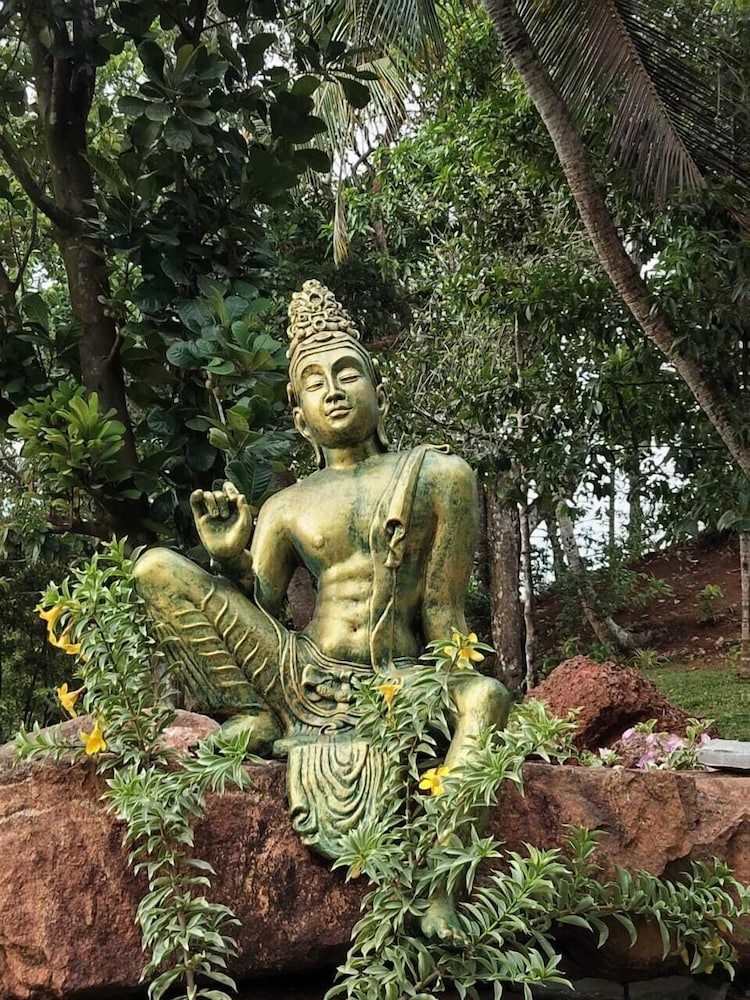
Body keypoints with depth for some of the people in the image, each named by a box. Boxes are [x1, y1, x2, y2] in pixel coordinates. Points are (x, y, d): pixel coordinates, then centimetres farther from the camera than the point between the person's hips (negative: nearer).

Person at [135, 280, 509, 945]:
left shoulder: (436, 476, 7)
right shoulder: (287, 508, 14)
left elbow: (443, 608, 3)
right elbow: (254, 612, 12)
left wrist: (451, 695, -6)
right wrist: (229, 559, -5)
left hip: (399, 682, -2)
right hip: (303, 679, 3)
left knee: (487, 694, -36)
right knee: (156, 569, -9)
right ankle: (259, 721, -10)